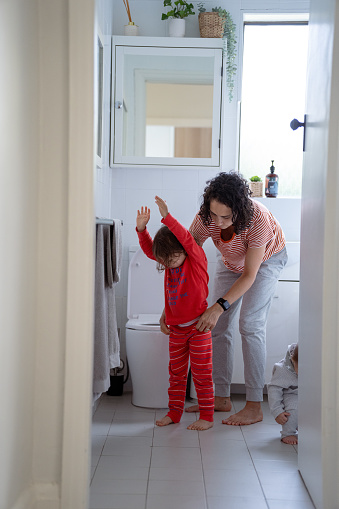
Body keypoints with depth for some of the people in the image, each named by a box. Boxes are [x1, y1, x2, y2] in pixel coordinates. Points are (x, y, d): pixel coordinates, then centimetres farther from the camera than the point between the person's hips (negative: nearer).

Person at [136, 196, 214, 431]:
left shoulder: (197, 259, -11)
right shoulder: (169, 261, 6)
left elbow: (187, 239, -26)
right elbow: (149, 249, 6)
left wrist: (167, 217, -34)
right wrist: (142, 229, -11)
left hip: (198, 326, -6)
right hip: (176, 327, 6)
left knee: (202, 374, 0)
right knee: (176, 372, 13)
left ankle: (207, 416, 9)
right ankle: (174, 412, 23)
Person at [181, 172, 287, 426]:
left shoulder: (258, 219, -41)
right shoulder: (206, 218, -31)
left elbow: (249, 275, -34)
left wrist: (219, 307, -43)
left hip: (267, 259, -5)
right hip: (231, 261, 5)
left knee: (250, 324, -16)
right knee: (219, 326, -1)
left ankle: (255, 407, -11)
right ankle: (221, 398, 9)